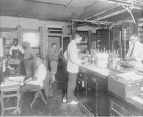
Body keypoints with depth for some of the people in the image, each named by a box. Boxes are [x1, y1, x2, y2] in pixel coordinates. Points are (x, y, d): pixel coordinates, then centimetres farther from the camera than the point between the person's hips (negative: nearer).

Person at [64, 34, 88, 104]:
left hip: (71, 67, 10)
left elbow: (65, 54, 22)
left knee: (70, 83, 19)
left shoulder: (71, 44, 12)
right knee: (71, 84, 3)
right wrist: (82, 61, -19)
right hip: (73, 68, -10)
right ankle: (69, 100, 18)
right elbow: (73, 58, -25)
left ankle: (67, 97, 32)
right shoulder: (73, 45, -19)